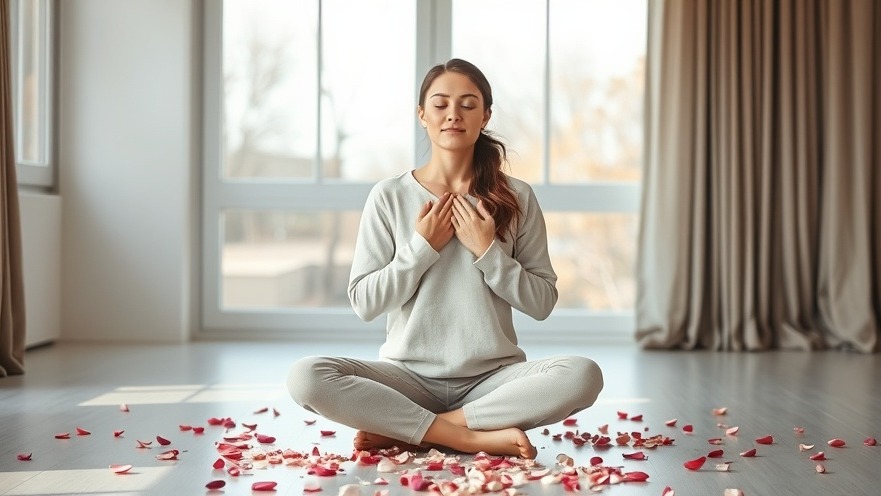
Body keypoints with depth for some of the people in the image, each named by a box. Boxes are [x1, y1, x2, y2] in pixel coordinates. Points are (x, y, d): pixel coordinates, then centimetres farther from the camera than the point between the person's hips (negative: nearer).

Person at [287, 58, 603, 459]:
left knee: (583, 375, -29)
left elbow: (542, 302, 1)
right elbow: (364, 302, -1)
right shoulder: (389, 196, 1)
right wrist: (422, 247, -11)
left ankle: (406, 433, -18)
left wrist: (488, 250, -11)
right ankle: (473, 437, -21)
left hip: (493, 377, 1)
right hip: (409, 376, 0)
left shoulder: (516, 198, 2)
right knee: (306, 377, -26)